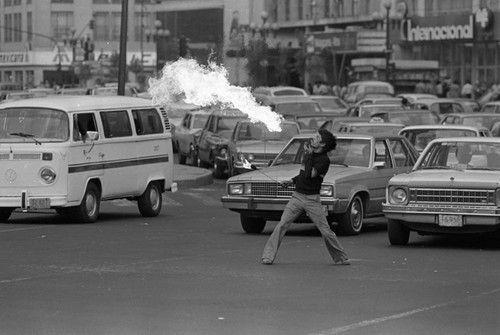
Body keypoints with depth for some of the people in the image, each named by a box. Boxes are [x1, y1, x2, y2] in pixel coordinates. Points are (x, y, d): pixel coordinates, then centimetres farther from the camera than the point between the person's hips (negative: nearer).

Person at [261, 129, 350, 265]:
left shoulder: (324, 160, -11)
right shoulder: (309, 154, 11)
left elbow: (309, 174, -23)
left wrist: (309, 155, -16)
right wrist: (291, 181, 14)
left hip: (312, 199, -6)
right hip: (297, 196, 6)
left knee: (326, 231, -1)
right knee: (281, 226, -6)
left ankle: (341, 258, 13)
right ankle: (268, 256, -6)